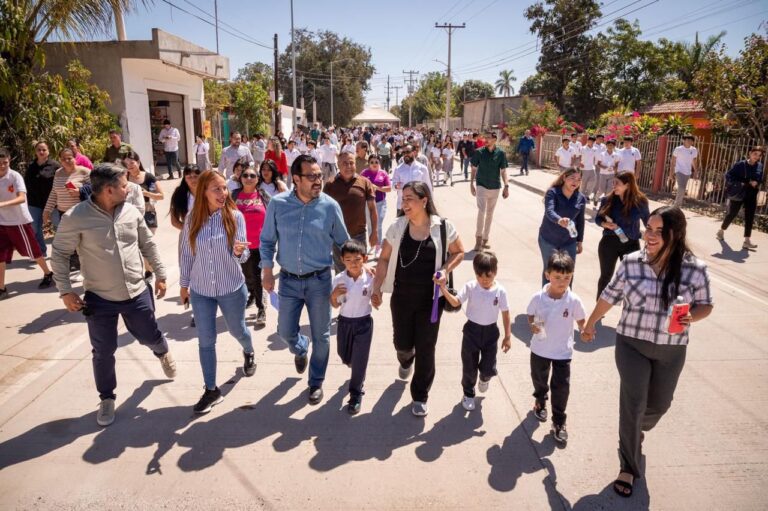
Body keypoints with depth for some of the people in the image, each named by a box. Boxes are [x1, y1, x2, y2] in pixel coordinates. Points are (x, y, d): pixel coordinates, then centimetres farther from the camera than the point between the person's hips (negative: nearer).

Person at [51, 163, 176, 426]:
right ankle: (107, 398, 31)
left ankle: (163, 353, 54)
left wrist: (160, 275, 10)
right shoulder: (75, 218, -16)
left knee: (149, 336, 17)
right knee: (104, 352, 9)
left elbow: (148, 245, 8)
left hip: (137, 293, 3)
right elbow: (60, 254, -6)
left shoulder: (131, 212, -3)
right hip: (100, 298, -3)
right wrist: (65, 290, -9)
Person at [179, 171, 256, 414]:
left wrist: (239, 251, -37)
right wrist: (184, 284, 8)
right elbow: (186, 254, 3)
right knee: (206, 341, 8)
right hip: (200, 290, 1)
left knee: (237, 330, 21)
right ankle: (211, 390, 23)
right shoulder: (192, 218, -8)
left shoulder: (235, 216, -13)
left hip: (232, 288, -1)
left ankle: (249, 352, 56)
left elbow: (242, 256, -13)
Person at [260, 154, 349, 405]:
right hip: (289, 280, 1)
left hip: (319, 280, -1)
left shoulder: (330, 206, -9)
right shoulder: (278, 203, -7)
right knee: (285, 332, 11)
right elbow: (267, 240, 3)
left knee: (321, 336, 9)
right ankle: (300, 348, 49)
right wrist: (267, 271, -2)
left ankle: (316, 382, 31)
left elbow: (343, 243, 2)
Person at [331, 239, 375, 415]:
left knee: (359, 360, 1)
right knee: (345, 357, 19)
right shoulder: (338, 279, -11)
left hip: (364, 322, -2)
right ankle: (357, 374, 55)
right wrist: (334, 295, -20)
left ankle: (356, 394, 20)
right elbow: (335, 305, -2)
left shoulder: (370, 278, -14)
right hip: (344, 322, 2)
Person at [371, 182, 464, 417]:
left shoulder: (443, 227, -9)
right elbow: (384, 259, 2)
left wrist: (445, 270, -14)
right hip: (402, 297, 2)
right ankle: (406, 360, 52)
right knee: (402, 344, 12)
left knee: (426, 348, 5)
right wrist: (377, 288, -2)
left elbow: (458, 252, 4)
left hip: (430, 299, -1)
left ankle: (420, 396, 25)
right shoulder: (397, 227, -6)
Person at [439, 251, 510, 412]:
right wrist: (443, 289, -37)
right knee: (469, 367, 10)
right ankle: (468, 394, 36)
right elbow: (456, 302, -21)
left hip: (491, 332, 1)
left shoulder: (500, 291, -12)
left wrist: (508, 337, -3)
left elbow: (505, 314, -4)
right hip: (472, 330, 0)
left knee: (489, 368, 8)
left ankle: (484, 378, 47)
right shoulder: (470, 287, -13)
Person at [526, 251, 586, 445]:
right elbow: (530, 316, -2)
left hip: (563, 351, -1)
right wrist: (532, 326, -21)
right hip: (540, 349, 2)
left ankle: (559, 422, 23)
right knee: (539, 379, 24)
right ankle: (540, 401, 55)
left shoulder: (574, 300, -17)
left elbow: (581, 321, -5)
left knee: (561, 386, 2)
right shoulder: (538, 298, -16)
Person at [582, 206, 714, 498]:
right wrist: (590, 323, 13)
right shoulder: (631, 262, -12)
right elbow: (610, 296, 2)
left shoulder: (695, 269, -14)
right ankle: (629, 466, 12)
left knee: (658, 405, 18)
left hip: (671, 351, 1)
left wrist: (691, 317, -23)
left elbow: (705, 305, 0)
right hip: (631, 344, -1)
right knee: (634, 402, -6)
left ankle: (636, 430, 53)